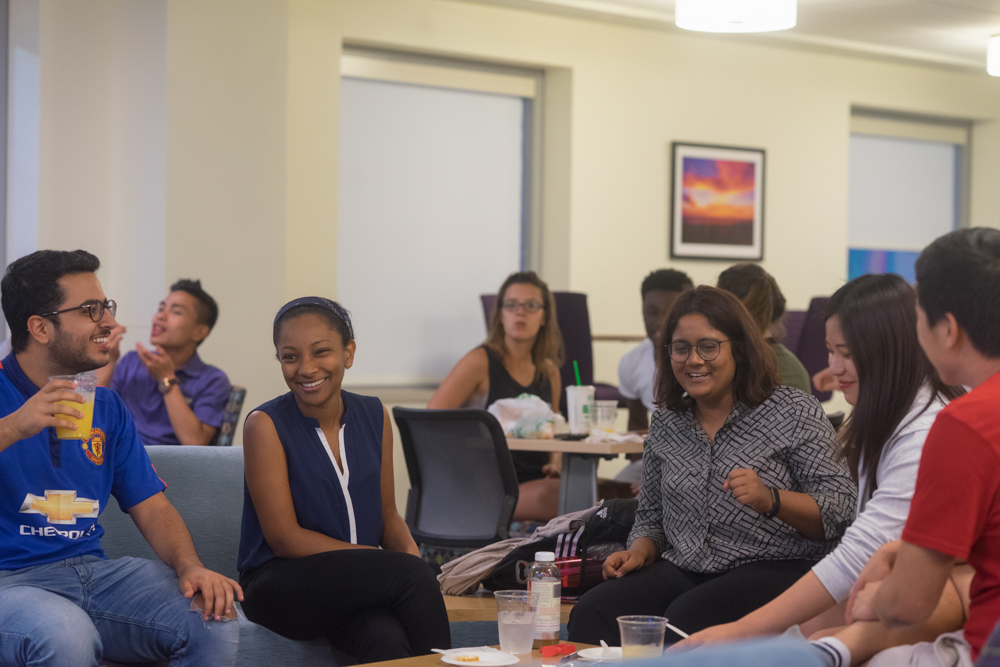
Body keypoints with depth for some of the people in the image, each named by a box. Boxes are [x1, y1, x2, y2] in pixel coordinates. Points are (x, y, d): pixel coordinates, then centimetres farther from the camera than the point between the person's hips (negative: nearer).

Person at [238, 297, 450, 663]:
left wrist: (408, 550, -10)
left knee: (385, 639, -32)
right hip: (281, 584, -4)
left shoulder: (374, 416, 8)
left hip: (357, 585, 4)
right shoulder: (266, 424, -7)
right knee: (410, 574, -28)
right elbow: (285, 538, -11)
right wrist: (395, 564, -17)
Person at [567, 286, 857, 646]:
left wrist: (772, 500, -23)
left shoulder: (795, 411, 0)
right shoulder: (666, 422, 14)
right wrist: (640, 552, 2)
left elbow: (842, 510, -7)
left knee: (687, 618, -35)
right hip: (685, 571, 5)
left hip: (777, 567, -5)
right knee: (591, 613, -23)